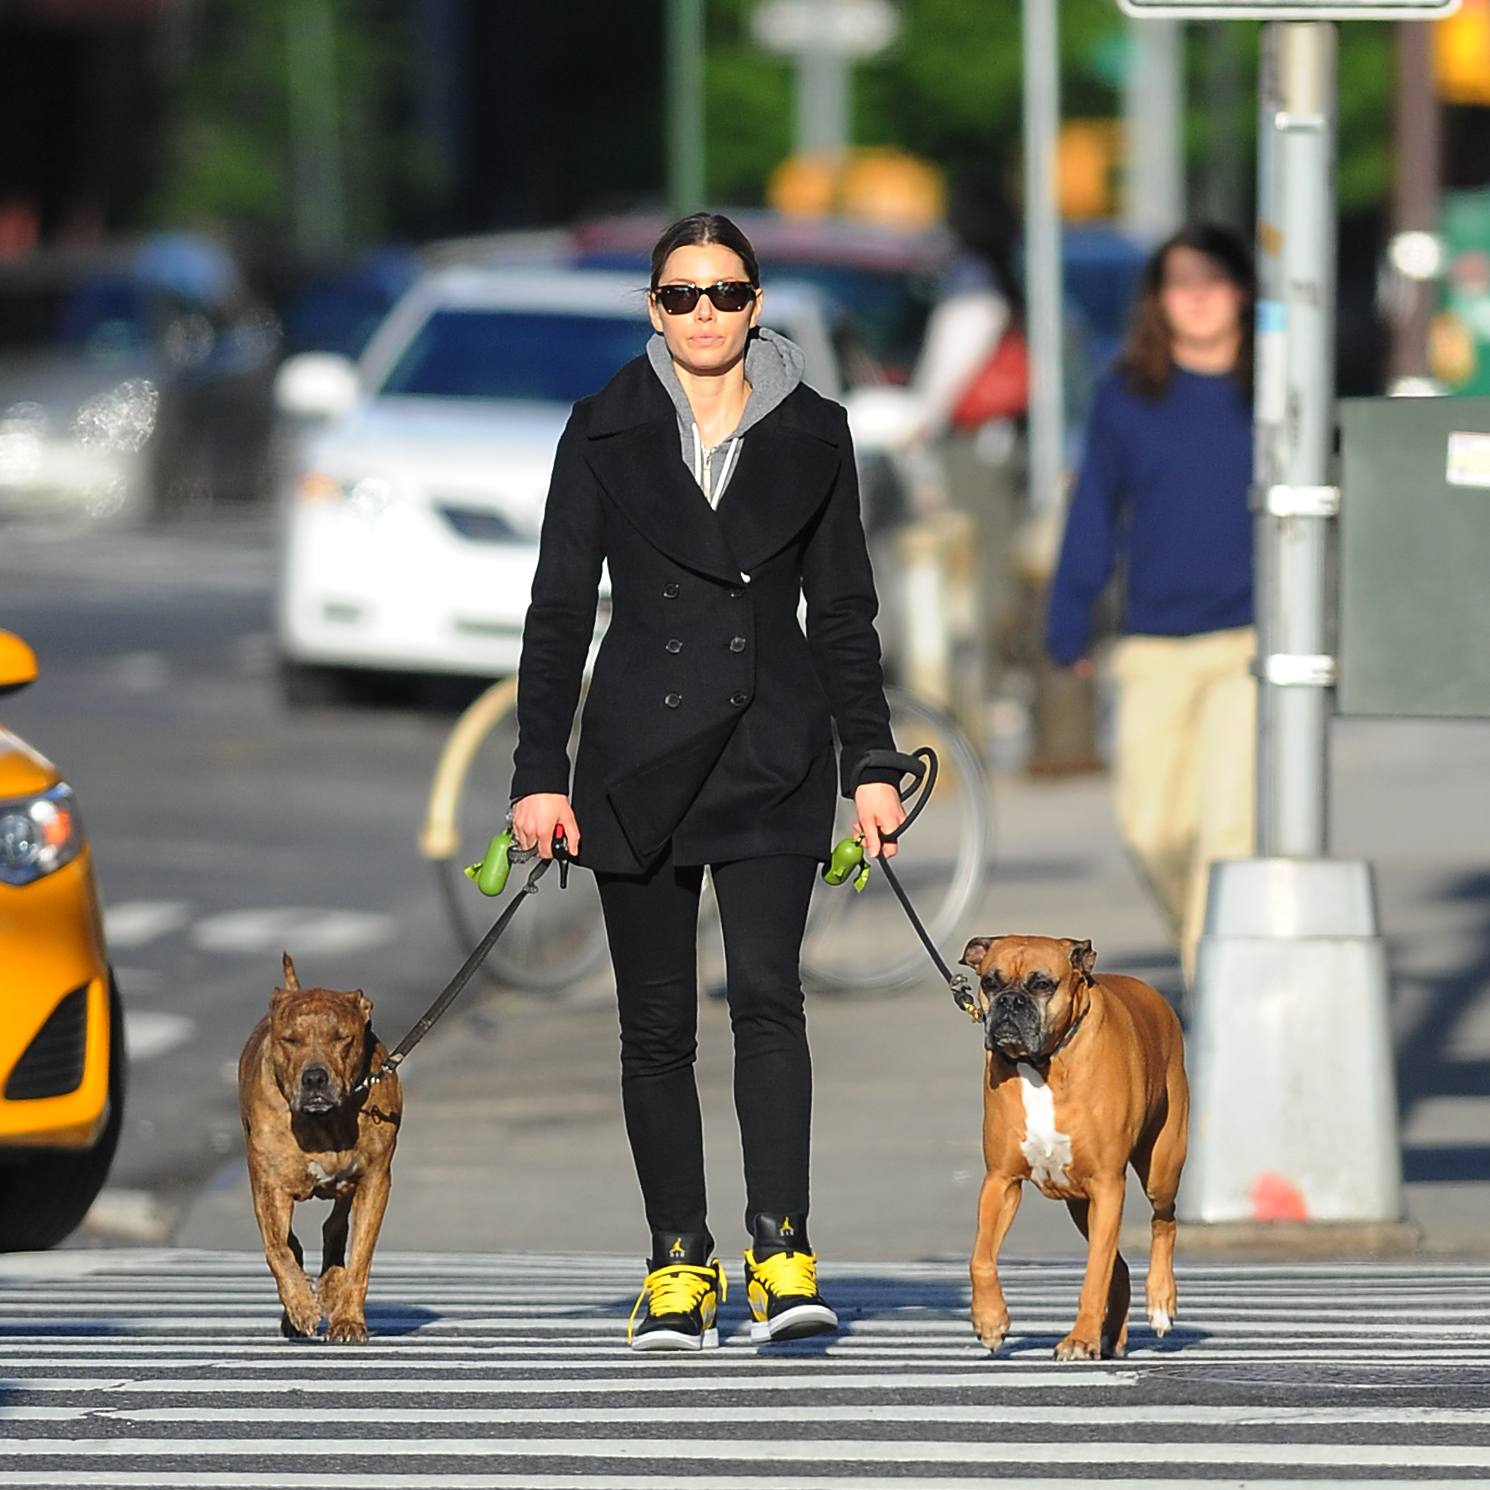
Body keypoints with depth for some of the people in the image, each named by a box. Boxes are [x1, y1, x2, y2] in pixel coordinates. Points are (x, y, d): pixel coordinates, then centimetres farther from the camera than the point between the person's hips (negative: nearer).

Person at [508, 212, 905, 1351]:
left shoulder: (810, 434, 6)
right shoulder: (608, 432, 3)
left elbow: (844, 609, 9)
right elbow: (560, 607, 2)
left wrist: (871, 761, 3)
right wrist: (540, 772, -4)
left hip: (771, 751, 0)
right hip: (639, 752, 0)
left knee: (766, 991, -15)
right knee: (657, 1020, 2)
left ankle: (783, 1256, -20)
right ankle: (679, 1267, 9)